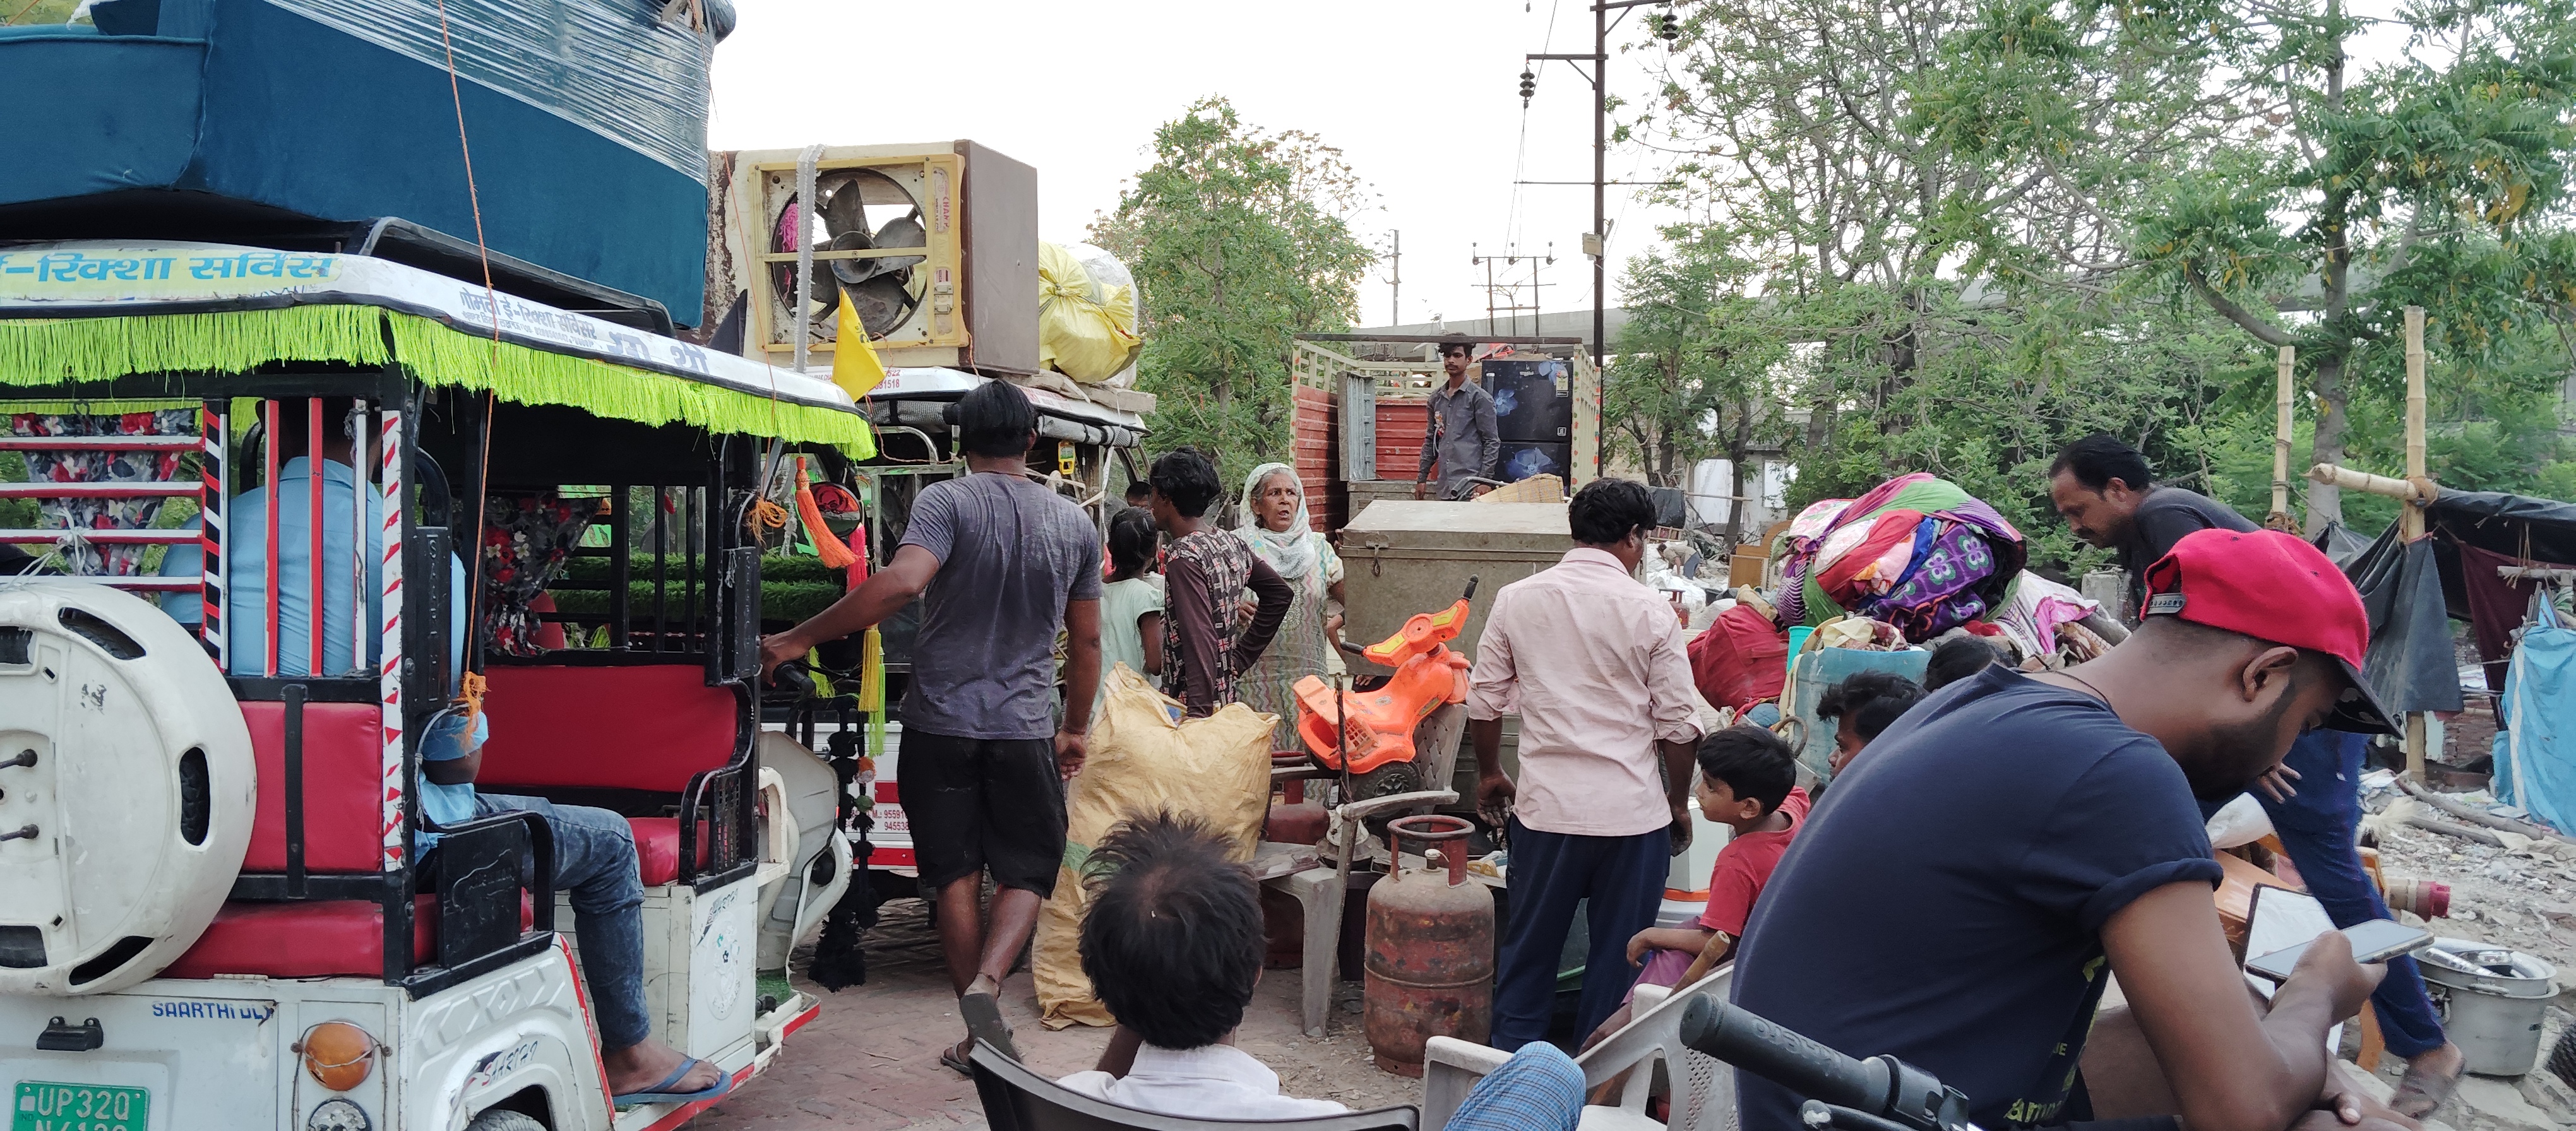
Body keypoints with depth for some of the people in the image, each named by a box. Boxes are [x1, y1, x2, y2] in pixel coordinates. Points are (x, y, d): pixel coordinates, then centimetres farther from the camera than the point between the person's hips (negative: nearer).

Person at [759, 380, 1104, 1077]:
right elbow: (1087, 640, 12)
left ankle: (978, 1039, 17)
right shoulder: (1073, 523, 5)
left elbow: (902, 582, -26)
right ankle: (986, 982, -14)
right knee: (1028, 872, 11)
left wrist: (798, 640, -21)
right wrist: (1075, 729, 25)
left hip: (941, 723, -1)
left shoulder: (947, 501, -7)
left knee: (957, 876, 10)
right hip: (1025, 727, 1)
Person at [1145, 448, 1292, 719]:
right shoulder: (1232, 545, 8)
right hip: (1227, 696, 9)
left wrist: (1198, 715, -27)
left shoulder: (1184, 557, -17)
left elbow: (1200, 641, -24)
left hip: (1193, 705, -9)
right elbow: (1281, 593, 17)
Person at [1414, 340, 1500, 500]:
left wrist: (1484, 481, -11)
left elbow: (1492, 442, -4)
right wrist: (1422, 478, 18)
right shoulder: (1437, 398, 16)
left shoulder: (1479, 397, -2)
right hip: (1445, 487, 6)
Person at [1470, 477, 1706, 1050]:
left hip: (1546, 807, 2)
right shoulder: (1649, 610, -6)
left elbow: (1484, 700, 6)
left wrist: (1489, 774, 21)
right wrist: (1678, 804, 10)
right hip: (1633, 810, -2)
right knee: (1619, 955, 10)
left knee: (1529, 947, 15)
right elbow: (1678, 724, -4)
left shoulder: (1516, 599, 1)